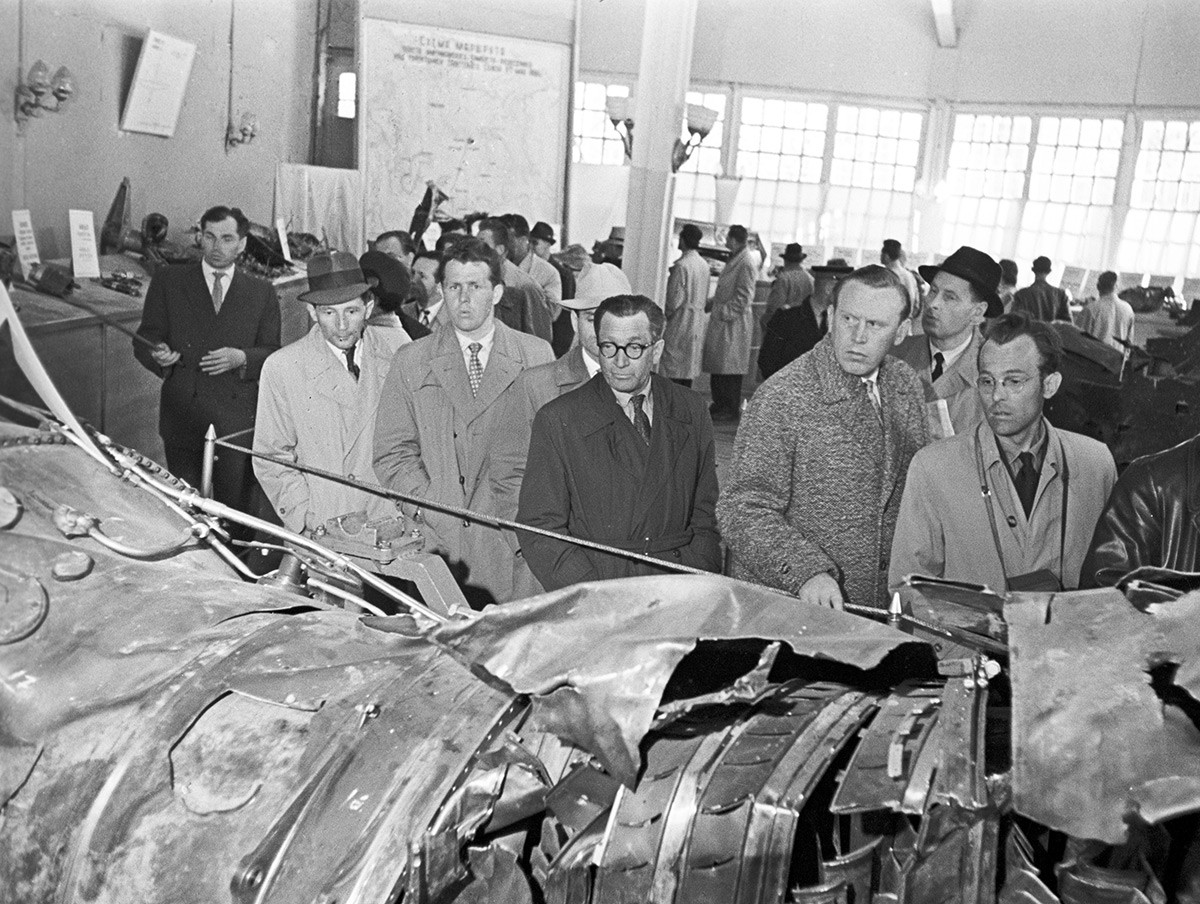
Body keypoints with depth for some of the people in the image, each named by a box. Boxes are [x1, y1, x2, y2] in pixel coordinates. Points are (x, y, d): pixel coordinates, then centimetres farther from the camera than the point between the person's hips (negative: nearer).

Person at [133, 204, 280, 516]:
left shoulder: (262, 293, 10)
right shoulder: (168, 281, 9)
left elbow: (273, 354, 7)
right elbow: (143, 341, 7)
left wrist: (241, 358, -13)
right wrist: (159, 353, -17)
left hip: (239, 423, 0)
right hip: (183, 418, 0)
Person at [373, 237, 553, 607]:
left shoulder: (536, 356, 6)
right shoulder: (411, 362, 8)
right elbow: (392, 453, 6)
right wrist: (429, 510, -8)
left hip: (514, 537, 0)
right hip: (436, 540, 0)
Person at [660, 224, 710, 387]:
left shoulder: (681, 265, -16)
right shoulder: (704, 265, 9)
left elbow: (675, 299, -16)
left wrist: (665, 313, 0)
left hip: (681, 320, -8)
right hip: (698, 322, 8)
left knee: (672, 368, -5)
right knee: (689, 367, 12)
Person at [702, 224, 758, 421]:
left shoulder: (746, 264, -15)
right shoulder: (733, 260, 14)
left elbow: (743, 297, -18)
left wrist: (725, 312, -18)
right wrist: (709, 304, 15)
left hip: (734, 323, -9)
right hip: (722, 320, 9)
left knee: (729, 367, -4)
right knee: (717, 365, 13)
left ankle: (731, 409, 3)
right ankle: (720, 404, 22)